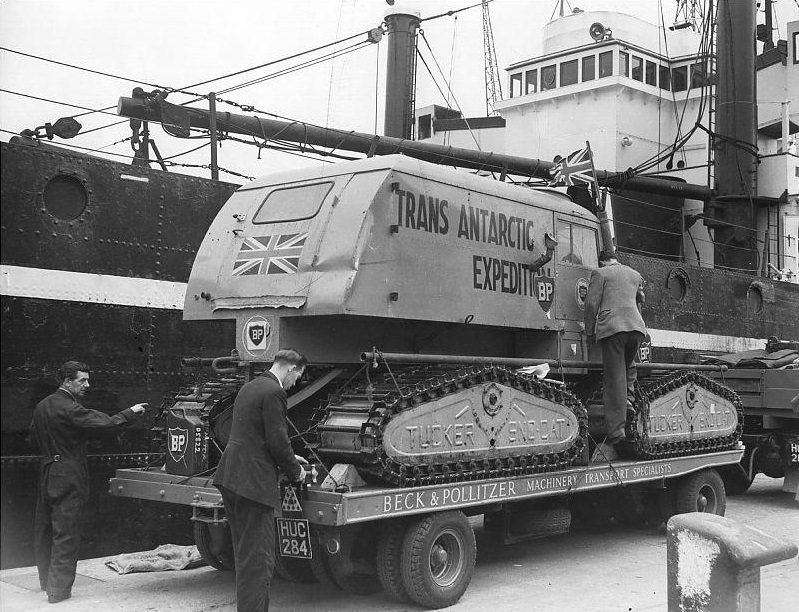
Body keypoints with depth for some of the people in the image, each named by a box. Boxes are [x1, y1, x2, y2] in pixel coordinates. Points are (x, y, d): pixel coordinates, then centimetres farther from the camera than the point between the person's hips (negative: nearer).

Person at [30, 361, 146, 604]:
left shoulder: (41, 406, 9)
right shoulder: (69, 408, -17)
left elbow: (33, 438, 18)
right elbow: (104, 422, -25)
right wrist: (131, 412, -15)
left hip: (46, 474, 9)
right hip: (68, 477, -9)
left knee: (44, 529, 17)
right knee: (66, 533, -2)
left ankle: (46, 581, 31)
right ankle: (59, 589, 0)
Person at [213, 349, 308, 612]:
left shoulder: (250, 386, 17)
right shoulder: (273, 393, -14)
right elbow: (278, 441, -16)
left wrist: (289, 458, 25)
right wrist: (295, 470, 0)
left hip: (230, 478, 10)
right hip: (253, 482, -10)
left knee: (245, 553, 19)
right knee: (259, 558, -4)